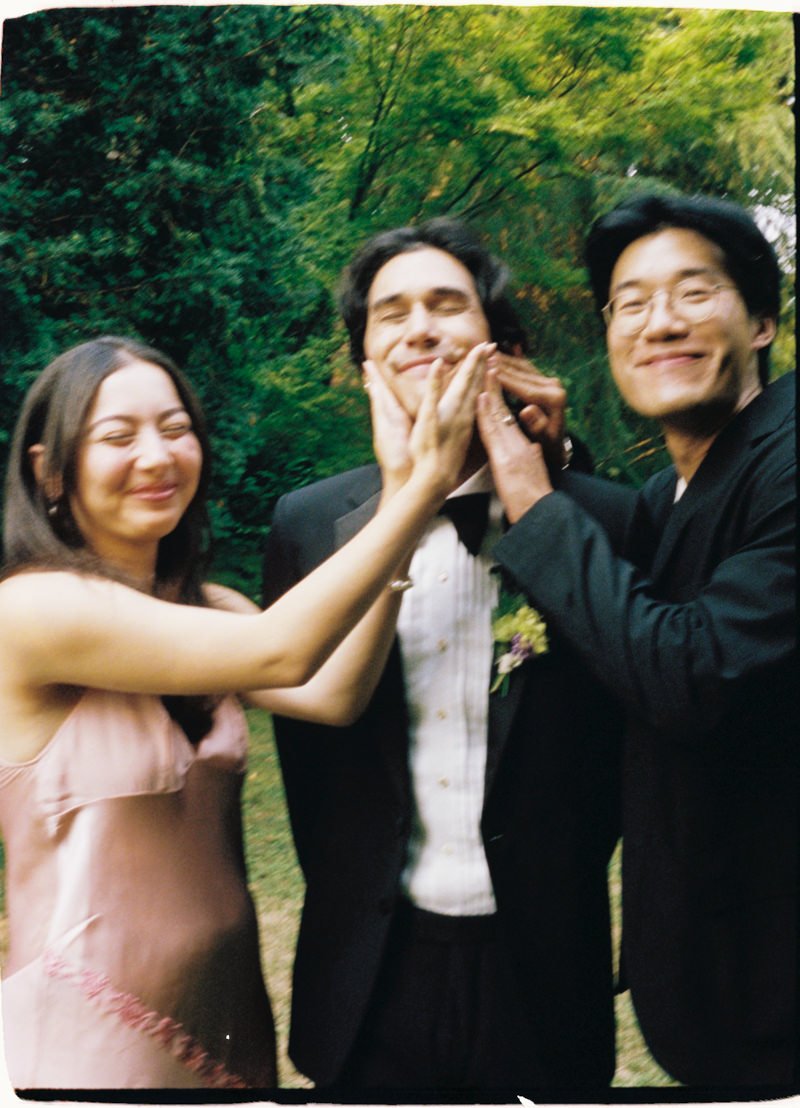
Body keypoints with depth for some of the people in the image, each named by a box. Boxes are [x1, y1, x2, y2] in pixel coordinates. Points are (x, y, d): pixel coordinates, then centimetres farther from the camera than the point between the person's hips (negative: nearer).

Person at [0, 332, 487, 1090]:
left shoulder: (201, 610, 4)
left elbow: (329, 695, -14)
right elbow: (279, 654, -26)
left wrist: (397, 495, -17)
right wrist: (424, 486, -23)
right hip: (95, 1027, -7)